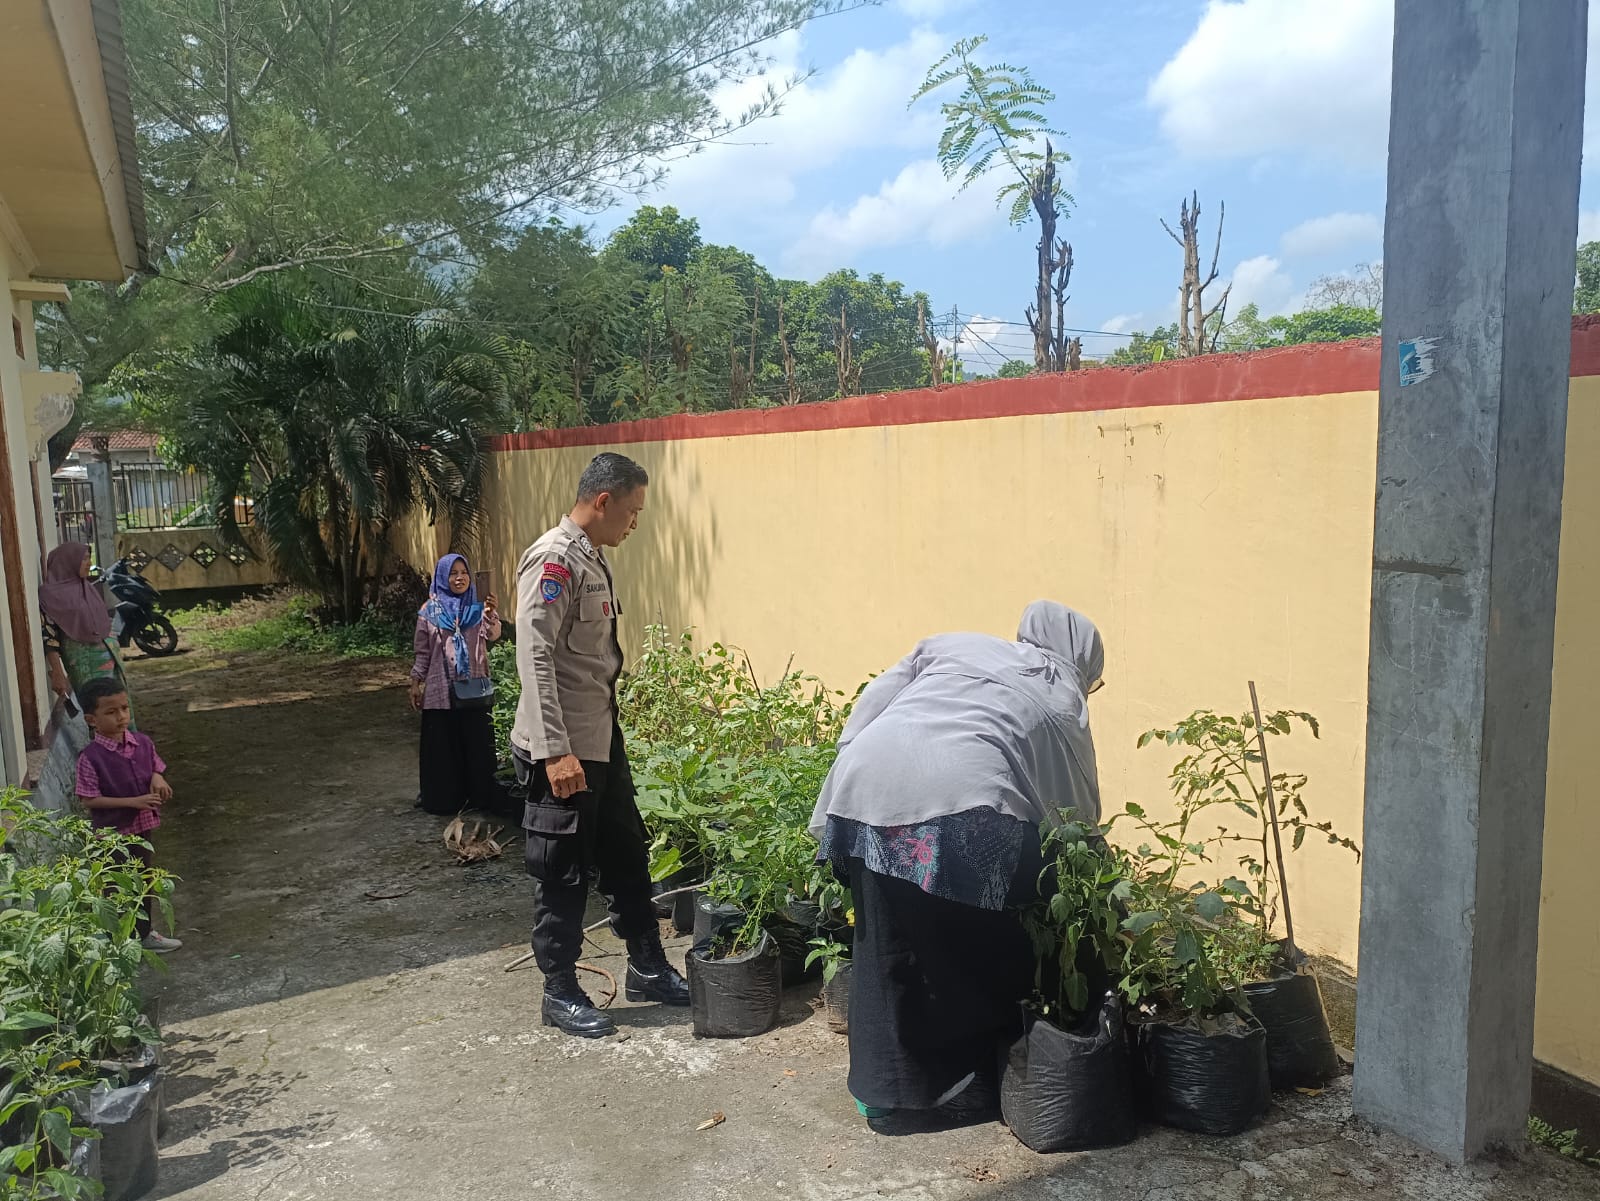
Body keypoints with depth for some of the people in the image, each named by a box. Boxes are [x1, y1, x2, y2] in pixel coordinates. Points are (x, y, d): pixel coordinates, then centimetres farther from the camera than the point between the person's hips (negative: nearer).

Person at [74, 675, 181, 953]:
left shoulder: (143, 743, -4)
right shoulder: (90, 758, -20)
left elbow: (158, 770, 11)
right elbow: (88, 800, -18)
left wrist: (158, 779, -13)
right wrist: (133, 801, -24)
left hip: (142, 828, 6)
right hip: (112, 834, -6)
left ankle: (145, 933, 38)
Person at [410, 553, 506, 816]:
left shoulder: (478, 607, 2)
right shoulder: (429, 611, 3)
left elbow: (492, 635, -17)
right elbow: (422, 651, 8)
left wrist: (492, 616, -37)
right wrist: (415, 682, 3)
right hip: (441, 689, 0)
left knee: (478, 744, 4)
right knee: (442, 746, 5)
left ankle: (482, 796, 13)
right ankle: (443, 798, 16)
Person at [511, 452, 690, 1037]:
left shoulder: (593, 559, 12)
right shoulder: (554, 560, -17)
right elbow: (534, 656, -23)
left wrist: (597, 737, 18)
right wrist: (555, 751, -26)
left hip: (601, 741, 10)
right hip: (561, 751, -9)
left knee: (627, 857, 18)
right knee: (563, 874, 4)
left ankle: (647, 968, 32)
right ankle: (560, 993, 19)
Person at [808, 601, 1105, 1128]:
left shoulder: (953, 645, 28)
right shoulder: (1064, 703, 22)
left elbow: (866, 713, 19)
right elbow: (1076, 809, 23)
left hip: (865, 781, 4)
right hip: (958, 801, -3)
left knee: (885, 946, 16)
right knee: (975, 952, 16)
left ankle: (883, 1090, 27)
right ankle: (972, 1082, 29)